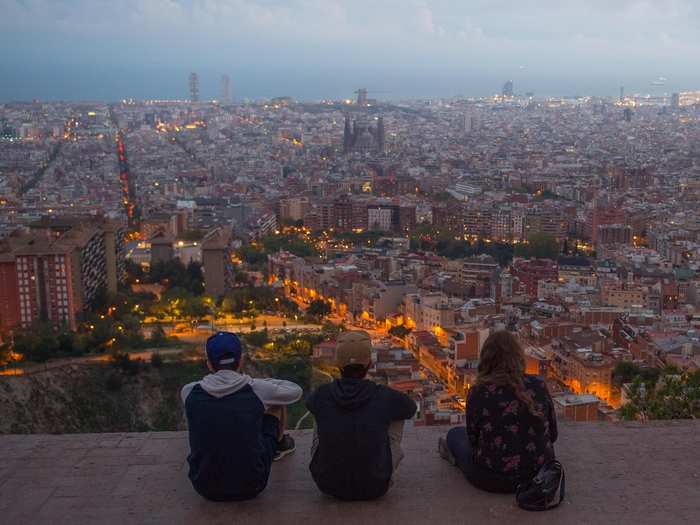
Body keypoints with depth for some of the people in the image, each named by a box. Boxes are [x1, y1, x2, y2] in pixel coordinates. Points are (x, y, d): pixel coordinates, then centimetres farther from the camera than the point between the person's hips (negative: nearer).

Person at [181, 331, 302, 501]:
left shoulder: (190, 392, -7)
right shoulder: (256, 390, -12)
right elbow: (296, 391, 7)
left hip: (205, 488, 2)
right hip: (251, 487, -2)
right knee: (277, 402, 14)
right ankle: (280, 445, 46)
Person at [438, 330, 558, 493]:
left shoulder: (479, 393, -17)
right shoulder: (539, 386, -8)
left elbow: (473, 439, -4)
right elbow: (552, 435, 2)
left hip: (495, 480, -4)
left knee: (456, 434, 24)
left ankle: (455, 453, 54)